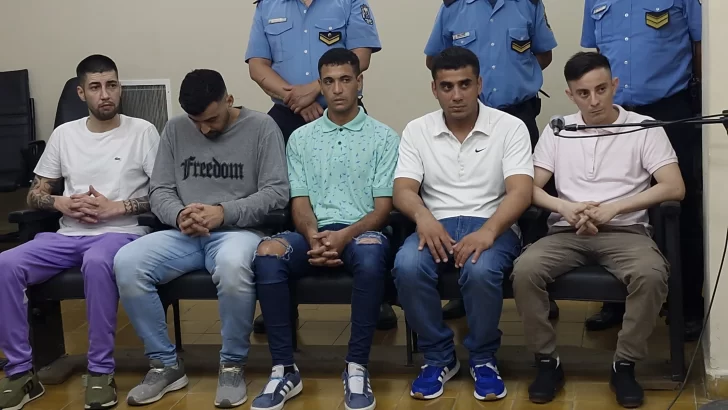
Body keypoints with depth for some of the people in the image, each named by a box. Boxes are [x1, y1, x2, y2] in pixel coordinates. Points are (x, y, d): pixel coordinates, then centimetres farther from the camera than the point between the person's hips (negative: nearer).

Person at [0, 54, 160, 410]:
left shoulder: (142, 132, 2)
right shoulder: (64, 134, 14)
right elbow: (35, 194, 18)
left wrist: (115, 208, -13)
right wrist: (61, 203, -4)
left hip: (121, 233, -4)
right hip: (68, 235, 4)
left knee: (96, 262, -40)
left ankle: (101, 372, -26)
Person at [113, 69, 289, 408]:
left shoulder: (261, 127, -1)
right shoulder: (175, 129, 10)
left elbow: (276, 192, -7)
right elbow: (160, 191, 9)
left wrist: (224, 212, -19)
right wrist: (179, 215, -15)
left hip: (238, 231, -4)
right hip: (184, 235, 4)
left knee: (233, 265, -41)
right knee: (126, 263, -24)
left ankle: (233, 364, -16)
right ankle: (165, 364, -8)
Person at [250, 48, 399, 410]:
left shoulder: (383, 137, 7)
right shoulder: (300, 138, 15)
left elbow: (383, 207, 0)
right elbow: (299, 202, 7)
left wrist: (344, 235, -19)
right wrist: (314, 237, -16)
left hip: (362, 231, -2)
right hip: (314, 233, 2)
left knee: (370, 254, -40)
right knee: (267, 253, -31)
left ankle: (356, 367, -28)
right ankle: (285, 369, -24)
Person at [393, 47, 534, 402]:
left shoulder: (510, 127, 1)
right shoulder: (417, 131, 8)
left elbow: (520, 192, -10)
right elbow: (402, 190, -1)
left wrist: (487, 231, -29)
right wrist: (423, 216, -26)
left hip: (492, 226, -2)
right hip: (437, 227, 2)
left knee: (481, 270, -36)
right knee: (407, 266, -31)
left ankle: (483, 358, -7)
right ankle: (438, 356, -7)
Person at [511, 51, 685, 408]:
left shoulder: (645, 128, 3)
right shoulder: (556, 130, 11)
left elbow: (674, 188, -7)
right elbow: (529, 187, 5)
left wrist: (613, 208, -15)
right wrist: (566, 208, -15)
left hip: (625, 231, -2)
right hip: (567, 232, 2)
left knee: (651, 274, -34)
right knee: (525, 269, -28)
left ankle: (625, 365, -14)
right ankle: (547, 361, -10)